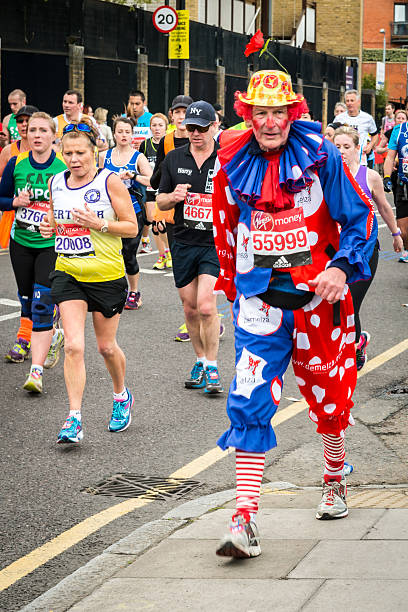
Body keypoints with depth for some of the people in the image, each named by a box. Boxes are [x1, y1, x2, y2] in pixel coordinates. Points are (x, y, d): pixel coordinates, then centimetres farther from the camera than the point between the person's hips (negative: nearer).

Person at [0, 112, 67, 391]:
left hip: (52, 245, -4)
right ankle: (53, 335, 47)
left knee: (42, 305, -15)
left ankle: (36, 372, -17)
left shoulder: (65, 167, -8)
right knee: (27, 301, 16)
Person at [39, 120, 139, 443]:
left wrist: (99, 224, -22)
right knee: (74, 346, -11)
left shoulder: (110, 181, -9)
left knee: (107, 346, 10)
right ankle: (74, 419, -9)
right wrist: (49, 228, -2)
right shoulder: (56, 183, 5)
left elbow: (132, 227, -7)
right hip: (68, 274, 3)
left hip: (106, 274, -3)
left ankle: (122, 396, 39)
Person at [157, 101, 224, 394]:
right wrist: (174, 197, -10)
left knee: (206, 305, -15)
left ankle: (212, 366, -3)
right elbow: (161, 202, 12)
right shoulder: (174, 159, 6)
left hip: (216, 242, -4)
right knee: (190, 309, 10)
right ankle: (200, 361, 27)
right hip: (184, 243, 4)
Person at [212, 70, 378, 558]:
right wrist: (233, 284, 17)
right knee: (250, 402, -11)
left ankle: (335, 480, 42)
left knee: (328, 390, 14)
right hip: (260, 295, 1)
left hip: (317, 292, -1)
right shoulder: (233, 164, 2)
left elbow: (360, 217, -3)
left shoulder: (321, 156, -6)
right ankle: (244, 520, -14)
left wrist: (342, 266, -16)